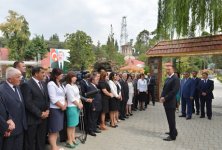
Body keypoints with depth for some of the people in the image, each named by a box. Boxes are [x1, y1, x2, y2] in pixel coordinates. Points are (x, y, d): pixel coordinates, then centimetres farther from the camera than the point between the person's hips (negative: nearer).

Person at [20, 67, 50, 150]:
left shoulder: (43, 84, 11)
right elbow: (28, 103, -19)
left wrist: (47, 110, -1)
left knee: (41, 141, 17)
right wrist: (40, 113, -16)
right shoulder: (27, 85, -13)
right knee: (30, 142, 8)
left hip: (44, 117, 7)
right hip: (32, 118, -7)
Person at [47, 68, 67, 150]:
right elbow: (53, 99, -19)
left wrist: (65, 104, 1)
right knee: (53, 130, 0)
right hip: (54, 109, -9)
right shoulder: (51, 84, -13)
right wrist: (62, 106, -10)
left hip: (61, 109, 9)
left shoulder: (60, 84, 13)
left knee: (57, 129, 15)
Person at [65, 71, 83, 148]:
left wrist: (80, 104, 3)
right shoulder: (68, 86, -14)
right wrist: (78, 105, -8)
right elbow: (71, 98, -17)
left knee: (74, 124, 15)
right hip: (71, 107, -8)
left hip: (77, 106, 8)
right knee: (70, 125, 0)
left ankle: (73, 139, 26)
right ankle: (69, 141, 11)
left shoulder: (75, 85, 11)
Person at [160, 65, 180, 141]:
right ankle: (173, 131, 34)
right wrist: (162, 97, 0)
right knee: (170, 118, 18)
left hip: (170, 102, -8)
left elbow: (174, 91, -20)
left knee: (171, 119, 0)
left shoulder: (175, 79, -13)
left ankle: (172, 136, 11)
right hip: (166, 102, 8)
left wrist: (165, 98, -17)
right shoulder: (167, 79, 14)